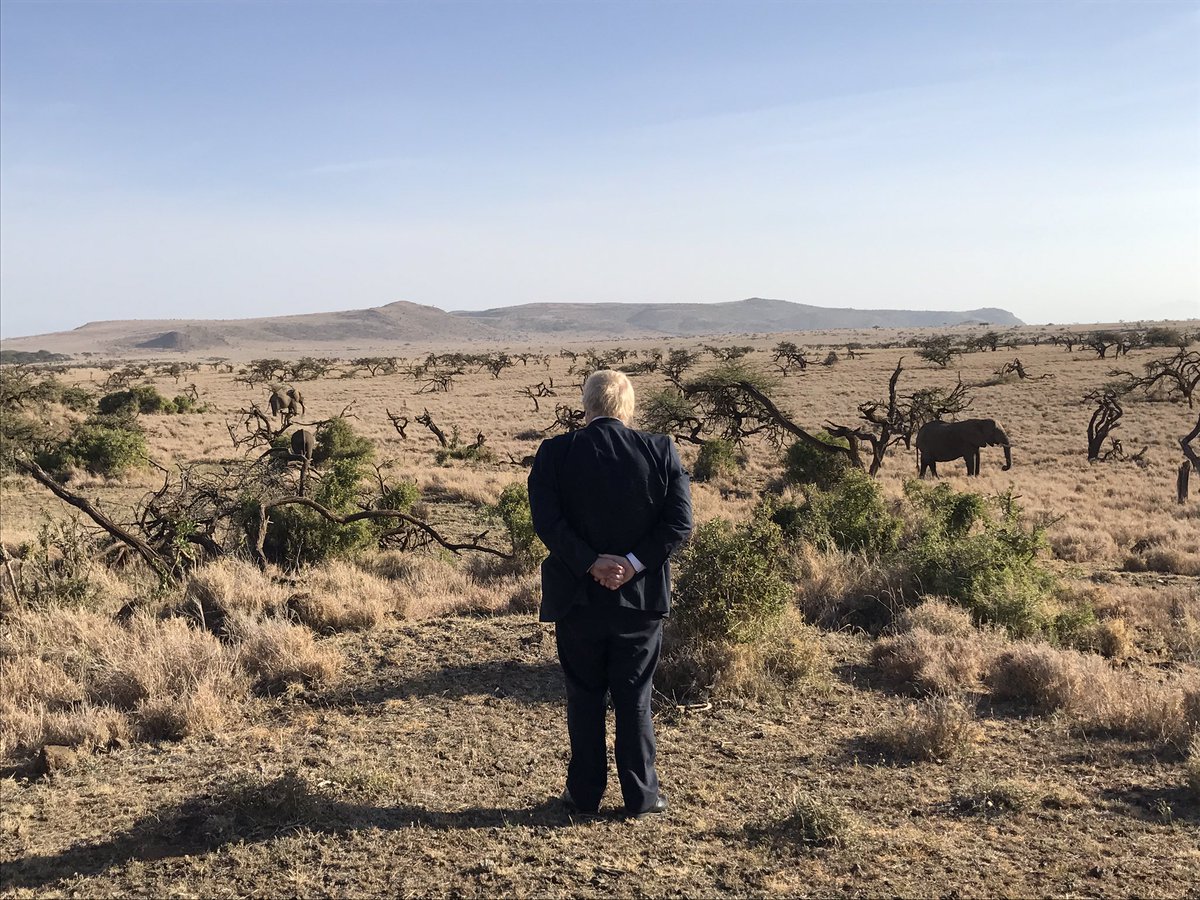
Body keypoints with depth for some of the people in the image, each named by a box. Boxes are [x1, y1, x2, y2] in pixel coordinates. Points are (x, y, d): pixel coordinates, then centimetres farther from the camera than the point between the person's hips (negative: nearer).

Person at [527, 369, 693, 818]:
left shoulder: (555, 453, -6)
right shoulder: (661, 450, -3)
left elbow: (547, 522, -14)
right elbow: (679, 522, -10)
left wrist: (591, 562, -14)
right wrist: (633, 564, -12)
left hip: (577, 597, 0)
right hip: (641, 597, 1)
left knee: (584, 697, 14)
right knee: (634, 699, 12)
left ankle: (584, 793, 23)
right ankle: (641, 796, 19)